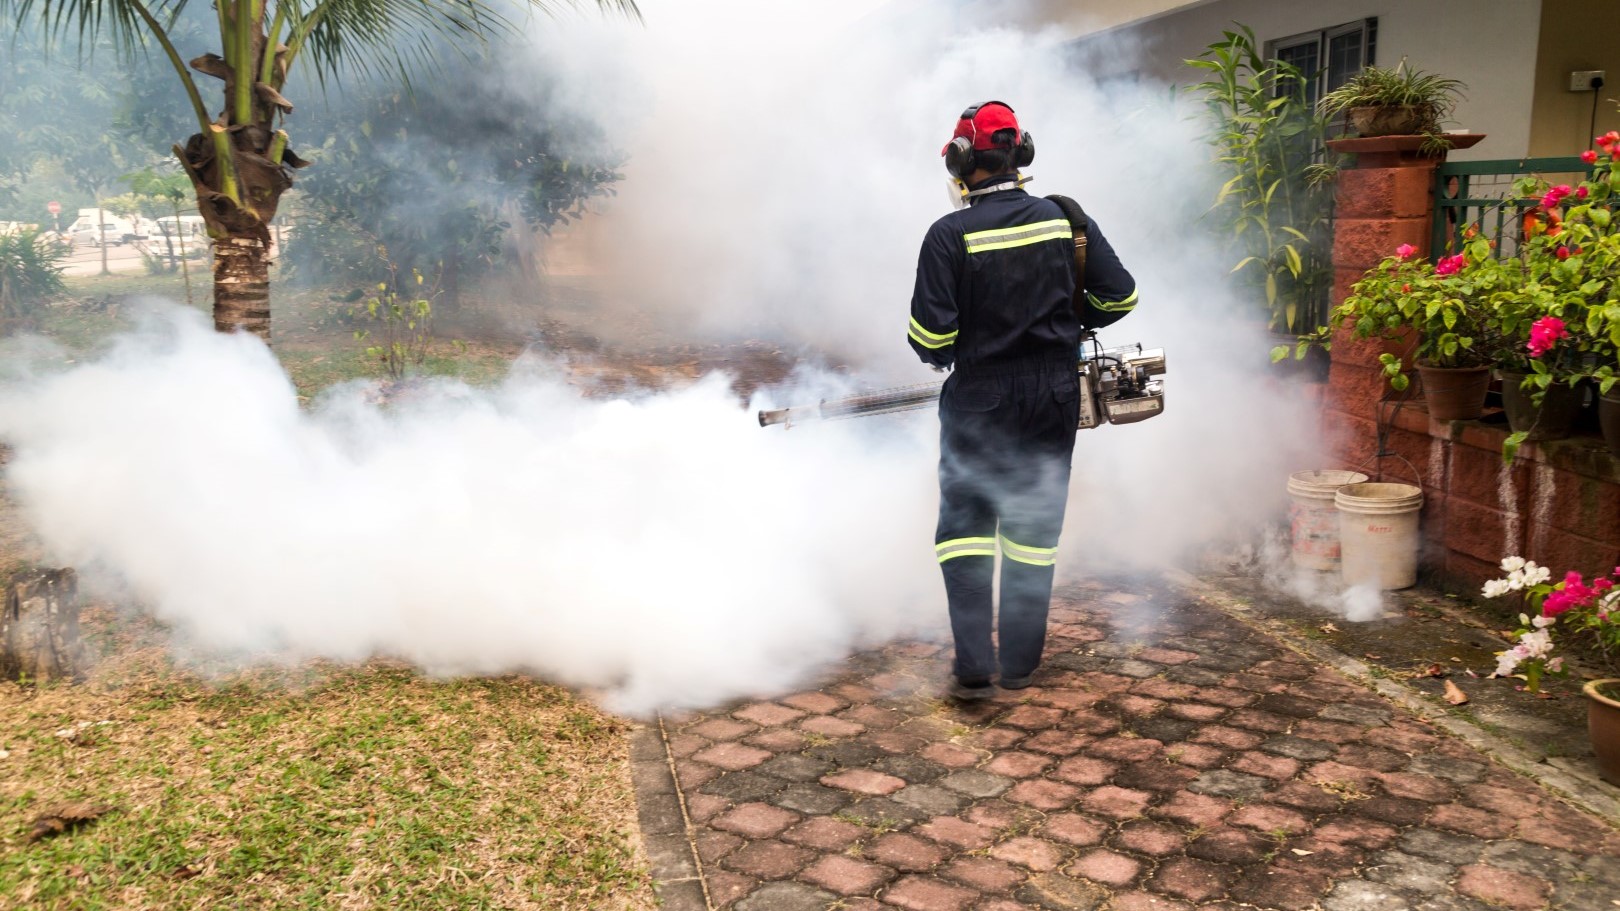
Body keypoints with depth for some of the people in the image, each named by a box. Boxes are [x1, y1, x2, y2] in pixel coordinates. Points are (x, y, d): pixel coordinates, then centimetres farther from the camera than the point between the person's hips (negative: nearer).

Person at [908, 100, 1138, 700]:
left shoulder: (950, 235, -12)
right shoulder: (1065, 220, -2)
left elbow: (929, 337, -15)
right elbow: (1120, 296, 1)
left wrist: (943, 357, 7)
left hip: (979, 403, -3)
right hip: (1054, 401, 3)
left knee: (964, 527, 8)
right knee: (1034, 531, 14)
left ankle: (972, 666, 1)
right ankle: (1020, 663, 21)